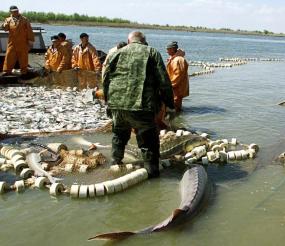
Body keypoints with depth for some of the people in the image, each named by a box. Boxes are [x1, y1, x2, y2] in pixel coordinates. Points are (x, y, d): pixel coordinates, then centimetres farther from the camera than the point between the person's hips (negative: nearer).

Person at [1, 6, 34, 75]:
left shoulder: (24, 19, 1)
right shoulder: (8, 20, 8)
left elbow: (29, 30, 1)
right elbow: (5, 28, -3)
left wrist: (31, 40, -3)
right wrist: (6, 23, -25)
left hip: (23, 43, -1)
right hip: (12, 43, 2)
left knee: (23, 57, 5)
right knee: (9, 56, 2)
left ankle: (24, 71, 17)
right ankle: (7, 70, 12)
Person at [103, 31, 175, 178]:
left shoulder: (116, 53, 14)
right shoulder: (152, 53, 6)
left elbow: (105, 80, 15)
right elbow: (164, 81, 0)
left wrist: (108, 102, 26)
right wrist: (170, 105, 6)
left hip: (117, 104, 4)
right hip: (141, 105, -4)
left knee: (119, 135, 25)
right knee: (148, 140, 5)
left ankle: (115, 164, 37)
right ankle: (152, 171, 6)